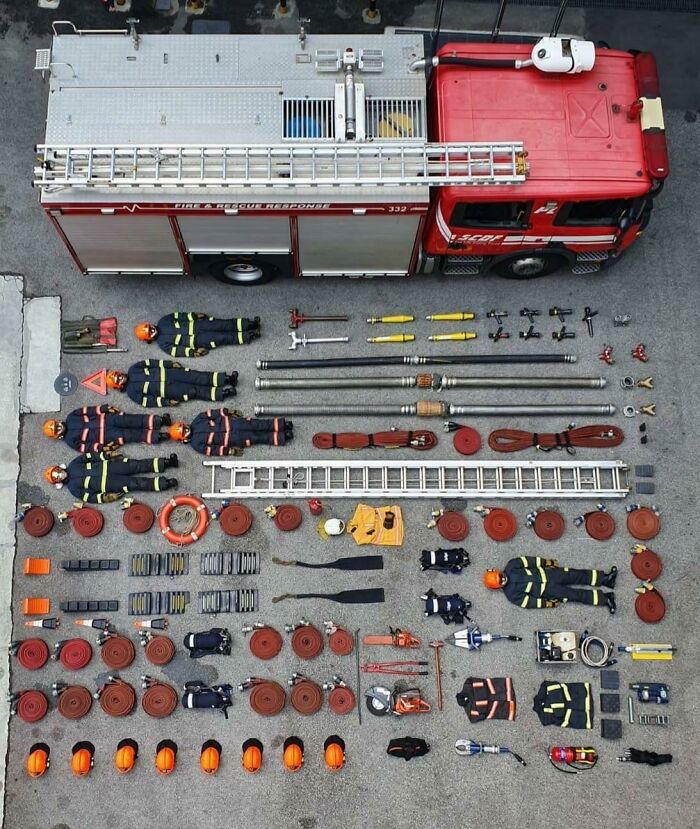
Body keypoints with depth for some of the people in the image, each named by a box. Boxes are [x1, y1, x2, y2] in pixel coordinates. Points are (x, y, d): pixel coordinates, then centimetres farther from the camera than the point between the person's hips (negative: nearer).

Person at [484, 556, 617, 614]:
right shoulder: (511, 594, -12)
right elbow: (529, 602, -12)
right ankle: (605, 599, 1)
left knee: (576, 575, -6)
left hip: (545, 573, 4)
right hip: (546, 590, -3)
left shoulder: (510, 568, -5)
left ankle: (605, 578, 4)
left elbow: (528, 561, -2)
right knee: (575, 594, -9)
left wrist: (546, 562, -3)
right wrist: (548, 603, -13)